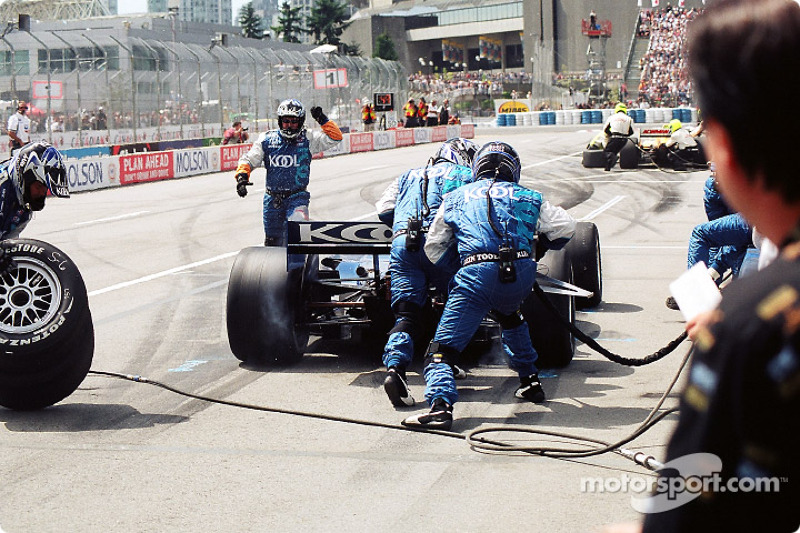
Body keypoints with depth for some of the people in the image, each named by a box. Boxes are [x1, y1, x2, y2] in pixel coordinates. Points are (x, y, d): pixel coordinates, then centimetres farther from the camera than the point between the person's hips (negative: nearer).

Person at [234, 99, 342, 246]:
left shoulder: (308, 139, -1)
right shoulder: (266, 139, 3)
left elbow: (335, 137, -8)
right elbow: (248, 159, 6)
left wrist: (322, 120, -18)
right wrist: (242, 176, -12)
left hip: (297, 197, -3)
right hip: (272, 199, 3)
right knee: (272, 241, 12)